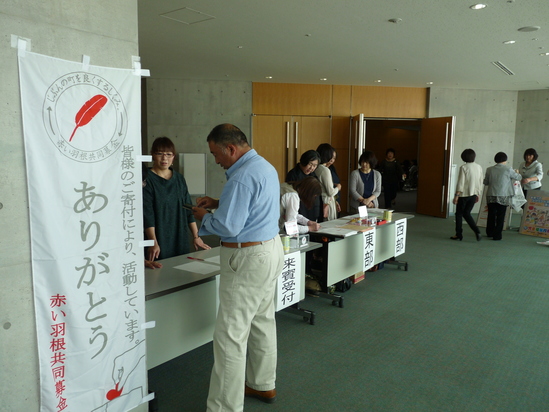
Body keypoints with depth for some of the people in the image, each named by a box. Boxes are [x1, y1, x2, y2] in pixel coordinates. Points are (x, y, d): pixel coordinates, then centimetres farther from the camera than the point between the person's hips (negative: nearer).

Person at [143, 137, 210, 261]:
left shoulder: (179, 179, 9)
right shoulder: (147, 180, -7)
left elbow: (188, 209, 10)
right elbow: (147, 215, -12)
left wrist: (196, 237, 7)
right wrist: (154, 243, -20)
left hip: (181, 240, 5)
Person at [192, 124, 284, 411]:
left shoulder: (242, 176, -21)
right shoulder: (265, 166, 11)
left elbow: (227, 227, -23)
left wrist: (203, 216, -5)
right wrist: (218, 203, 11)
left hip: (249, 258, -11)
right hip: (271, 248, 11)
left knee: (231, 335, -3)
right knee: (263, 321, 21)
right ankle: (263, 385, 37)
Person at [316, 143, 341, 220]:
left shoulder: (317, 169, 8)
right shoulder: (325, 170, -16)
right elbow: (331, 192, -16)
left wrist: (334, 202, 16)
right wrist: (338, 188, 4)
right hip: (327, 204, -8)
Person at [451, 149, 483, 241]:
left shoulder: (464, 167, -14)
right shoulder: (479, 167, 3)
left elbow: (460, 183, -15)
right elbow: (480, 182, 9)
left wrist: (456, 196, -11)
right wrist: (478, 194, 18)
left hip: (464, 194, -6)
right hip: (473, 194, 6)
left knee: (459, 214, 8)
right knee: (467, 213, 16)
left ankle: (459, 234, 13)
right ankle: (477, 232, 4)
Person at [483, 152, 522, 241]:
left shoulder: (489, 170, 0)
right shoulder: (508, 170, -7)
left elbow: (485, 182, 8)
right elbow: (518, 177, 8)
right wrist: (517, 173, 30)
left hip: (491, 196, 3)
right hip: (503, 196, -3)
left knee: (491, 215, 15)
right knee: (500, 216, 4)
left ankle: (490, 233, 27)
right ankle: (497, 235, 6)